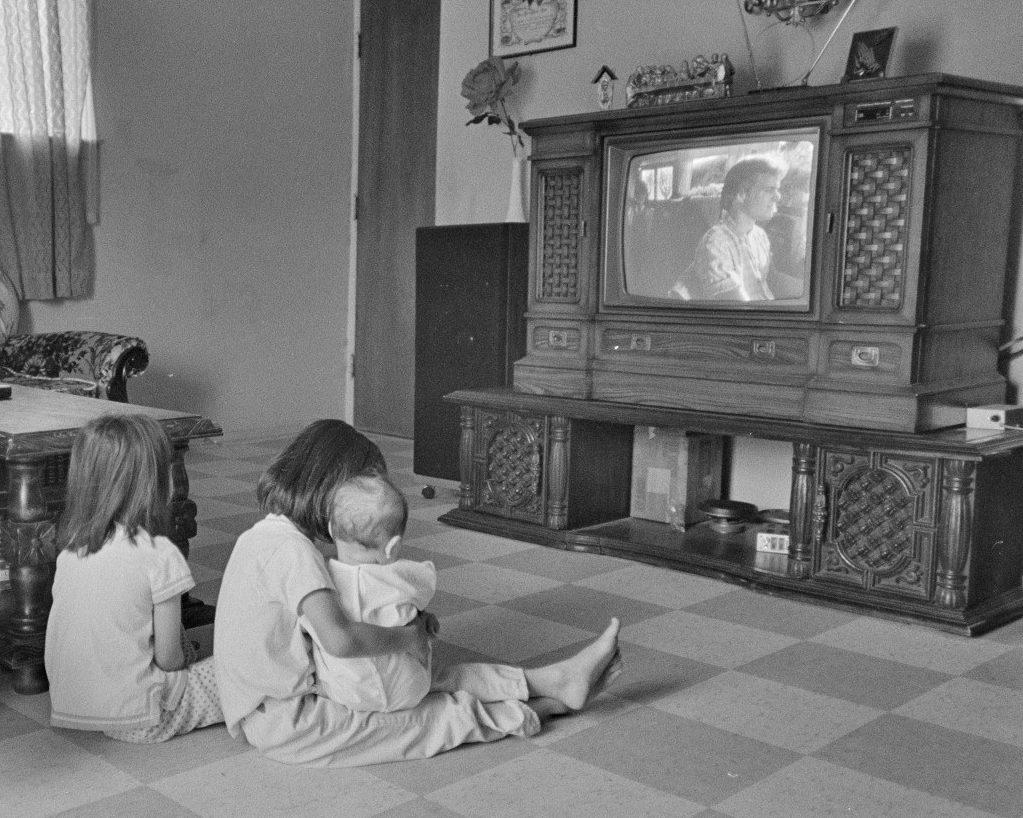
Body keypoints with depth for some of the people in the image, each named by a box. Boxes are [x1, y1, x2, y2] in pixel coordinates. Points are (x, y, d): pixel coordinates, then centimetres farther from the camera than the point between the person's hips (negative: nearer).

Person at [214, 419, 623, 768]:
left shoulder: (265, 534, 8)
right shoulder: (290, 548, -25)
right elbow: (339, 639, -38)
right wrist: (404, 637, -20)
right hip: (285, 723, -9)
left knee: (432, 680, 5)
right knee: (448, 711, -2)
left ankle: (557, 679, 8)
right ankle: (552, 702, 13)